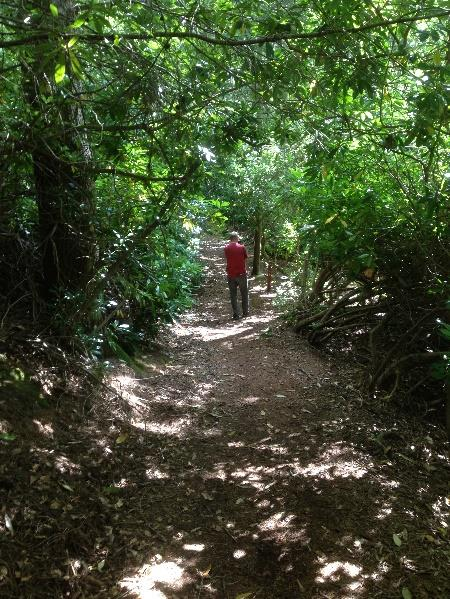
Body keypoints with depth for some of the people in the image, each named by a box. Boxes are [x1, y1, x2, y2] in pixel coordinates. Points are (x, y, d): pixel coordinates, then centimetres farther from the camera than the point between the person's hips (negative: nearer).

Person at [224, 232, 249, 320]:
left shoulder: (227, 248, 0)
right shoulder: (242, 247, -5)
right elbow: (245, 260, 2)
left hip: (230, 274, 1)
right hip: (241, 274, -1)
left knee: (233, 295, 7)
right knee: (244, 294, 13)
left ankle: (236, 314, 4)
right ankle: (245, 312, 18)